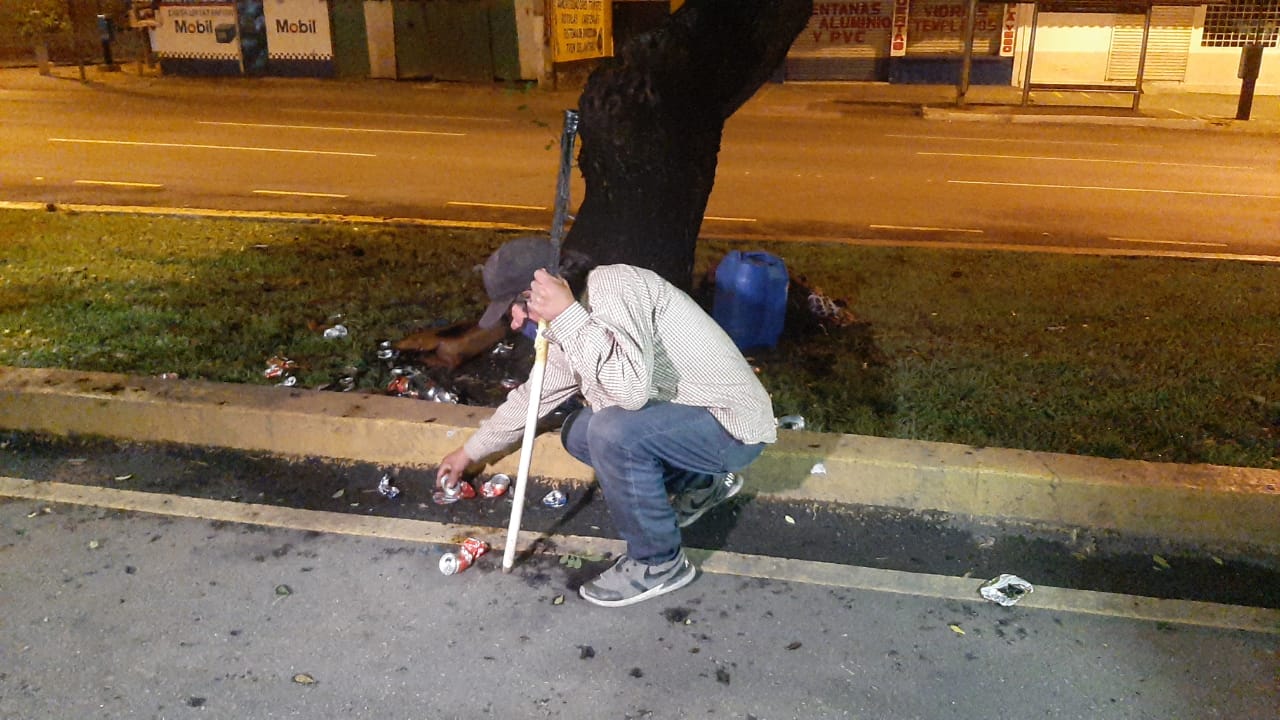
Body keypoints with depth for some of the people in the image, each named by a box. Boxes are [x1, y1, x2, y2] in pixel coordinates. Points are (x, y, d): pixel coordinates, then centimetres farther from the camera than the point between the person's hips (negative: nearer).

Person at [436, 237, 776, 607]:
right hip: (685, 415, 10)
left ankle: (659, 562, -8)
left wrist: (566, 315, -29)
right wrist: (469, 452, 29)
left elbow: (632, 389, -35)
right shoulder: (572, 328, 6)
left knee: (614, 432, -29)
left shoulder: (610, 285, -22)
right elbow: (534, 395, 21)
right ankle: (700, 482, 20)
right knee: (578, 434, 13)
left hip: (733, 425, -10)